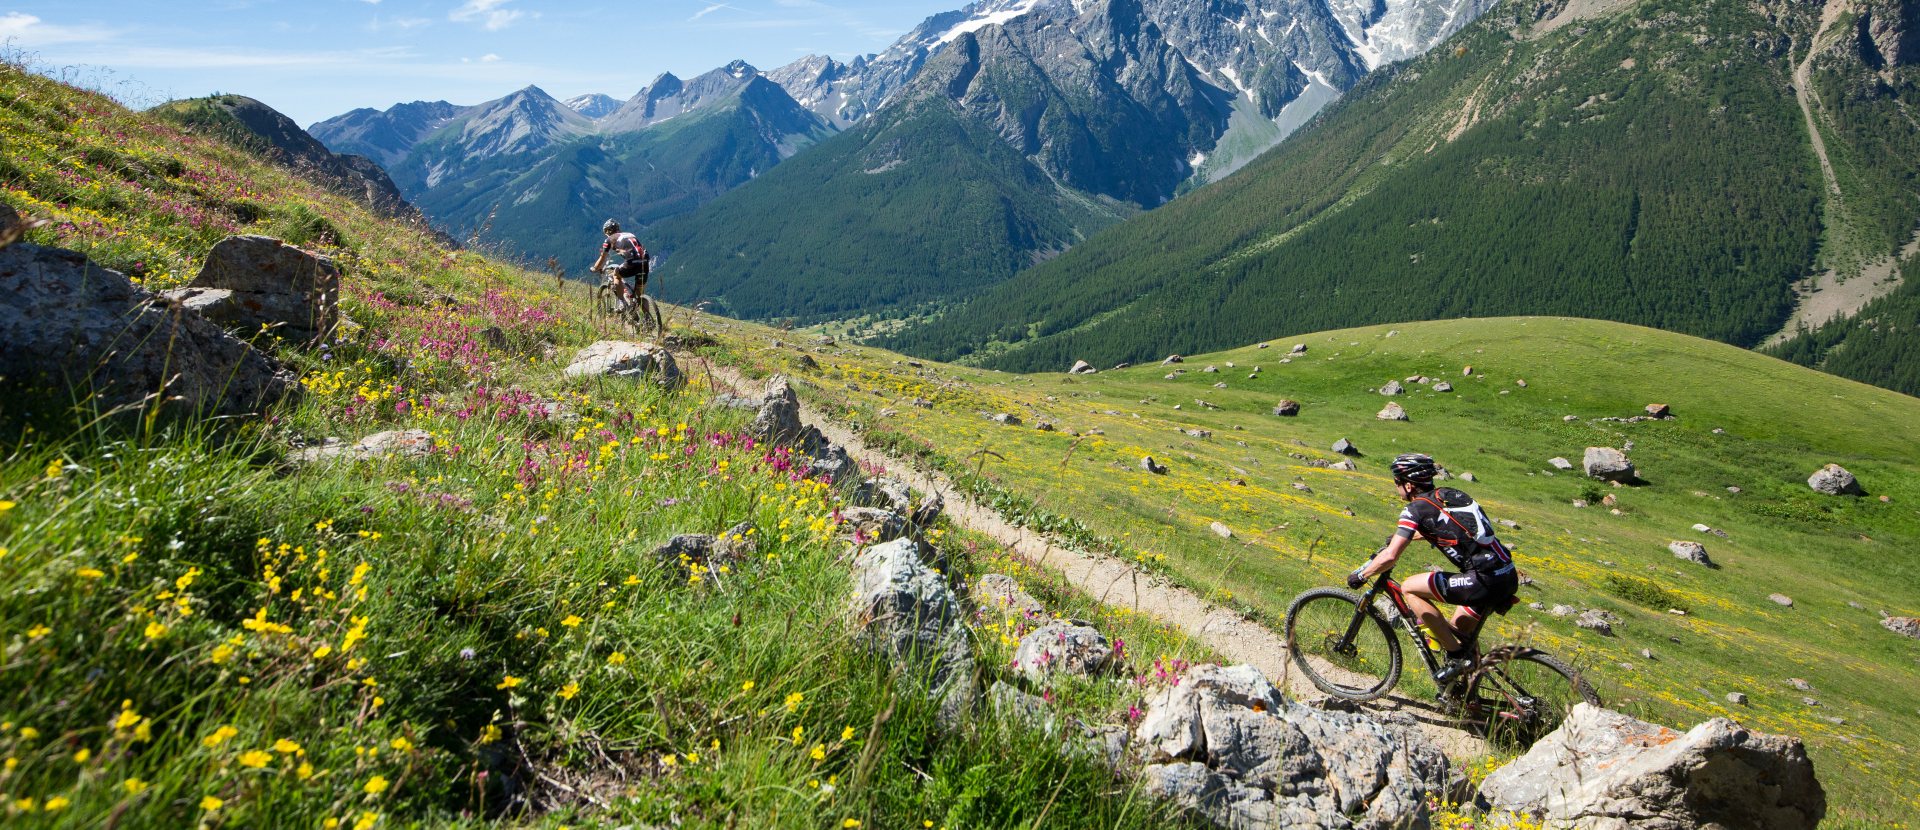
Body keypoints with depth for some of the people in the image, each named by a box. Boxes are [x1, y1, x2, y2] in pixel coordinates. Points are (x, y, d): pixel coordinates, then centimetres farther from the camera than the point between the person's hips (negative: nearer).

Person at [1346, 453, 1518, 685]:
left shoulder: (1416, 508, -7)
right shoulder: (1449, 494, 16)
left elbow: (1389, 557, -15)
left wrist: (1360, 575, 1)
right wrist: (1398, 539, 44)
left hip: (1485, 580, -9)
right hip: (1509, 577, 9)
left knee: (1409, 588, 0)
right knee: (1458, 630, 23)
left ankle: (1456, 657, 3)